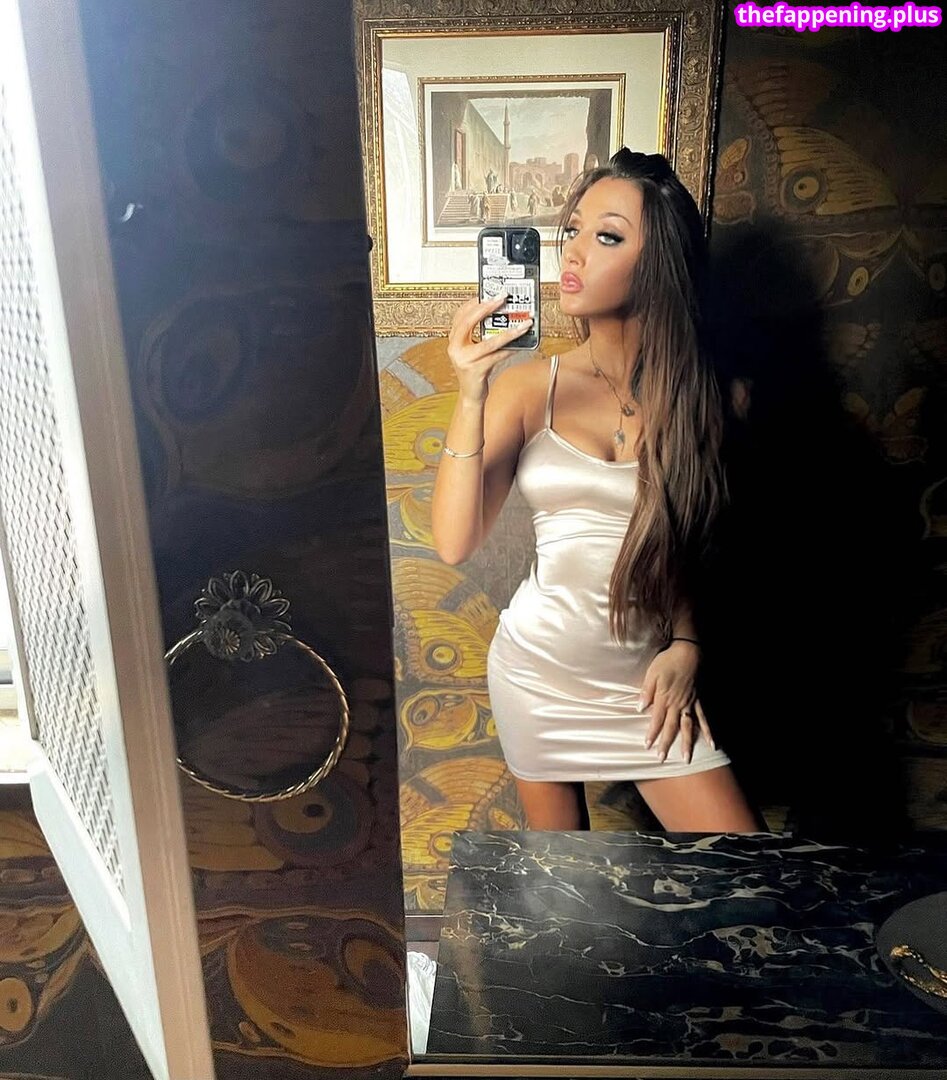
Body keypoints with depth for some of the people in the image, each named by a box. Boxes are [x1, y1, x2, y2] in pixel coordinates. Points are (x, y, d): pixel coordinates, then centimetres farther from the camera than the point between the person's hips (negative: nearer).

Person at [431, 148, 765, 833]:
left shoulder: (703, 392, -4)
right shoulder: (529, 387, -7)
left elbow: (693, 547, 7)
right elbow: (454, 543, -16)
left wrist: (685, 648, -5)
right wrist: (471, 396, -24)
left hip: (649, 676, 1)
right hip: (540, 667, 0)